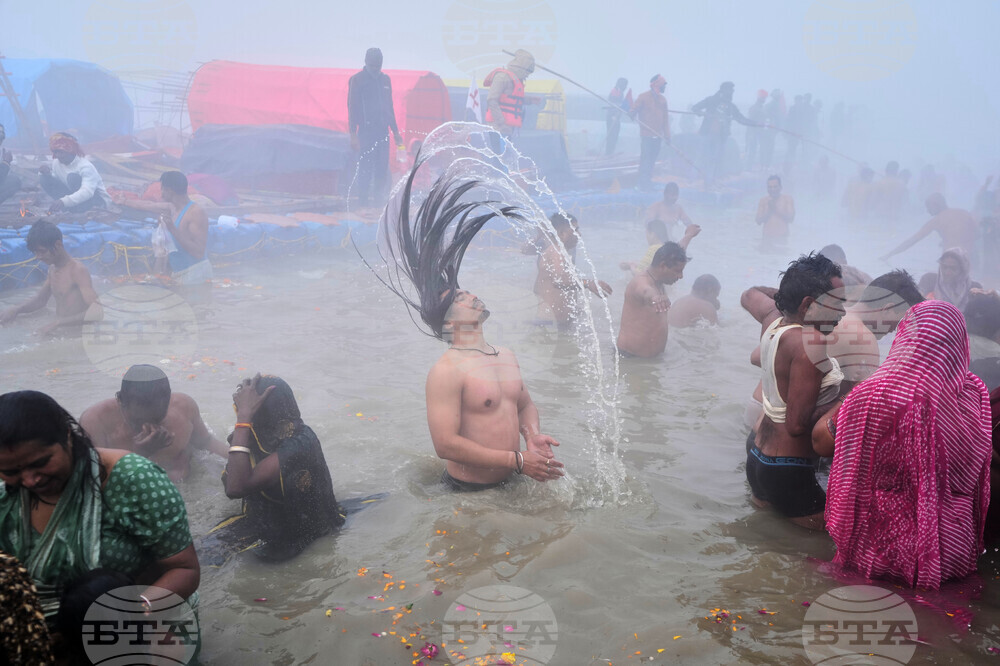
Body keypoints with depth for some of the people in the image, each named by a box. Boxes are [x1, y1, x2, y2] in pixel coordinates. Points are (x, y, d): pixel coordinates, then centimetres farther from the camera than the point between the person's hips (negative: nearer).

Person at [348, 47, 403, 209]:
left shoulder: (385, 79, 14)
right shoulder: (357, 80, -2)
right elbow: (352, 108, -5)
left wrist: (395, 131, 18)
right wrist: (353, 134, -12)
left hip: (383, 131, 5)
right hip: (366, 131, -5)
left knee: (382, 168, 5)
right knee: (366, 167, -7)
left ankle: (379, 200, 13)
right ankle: (363, 201, -1)